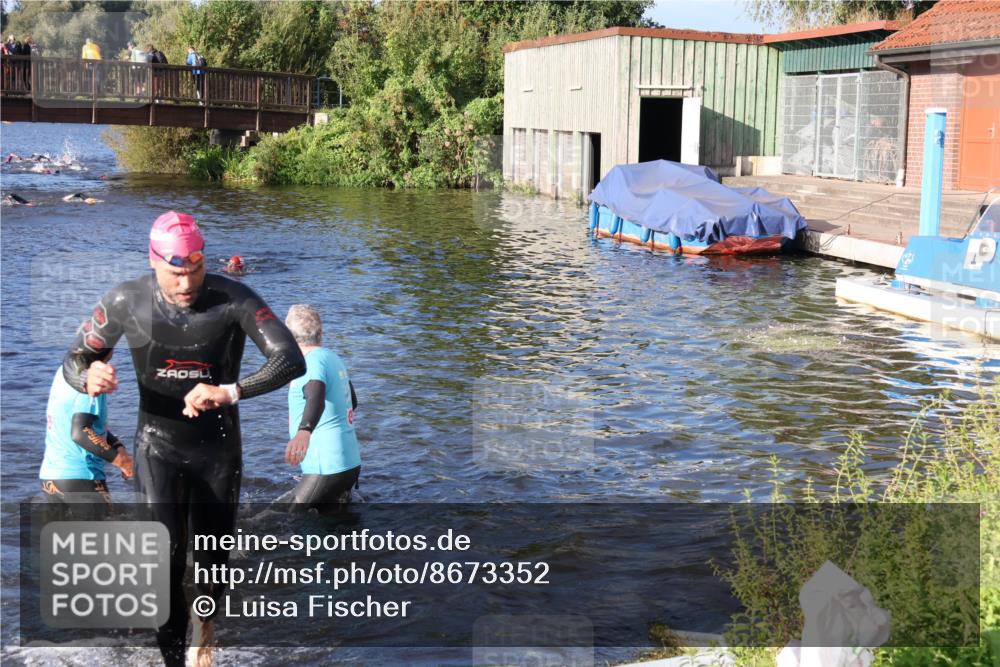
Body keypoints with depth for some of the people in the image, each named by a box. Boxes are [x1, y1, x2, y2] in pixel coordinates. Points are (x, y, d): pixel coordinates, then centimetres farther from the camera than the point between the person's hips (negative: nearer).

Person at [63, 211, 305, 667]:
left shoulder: (234, 300, -18)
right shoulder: (126, 302, -12)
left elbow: (292, 360, -26)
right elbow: (75, 360, 0)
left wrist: (231, 392, -43)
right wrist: (89, 378, -26)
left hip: (219, 449, 0)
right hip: (159, 446, 0)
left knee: (213, 561, 13)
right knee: (166, 555, -18)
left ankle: (204, 625, 47)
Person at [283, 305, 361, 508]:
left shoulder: (312, 362, -15)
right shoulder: (333, 357, 12)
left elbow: (316, 398, -37)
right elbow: (352, 401, 29)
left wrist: (304, 430, -55)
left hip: (328, 468, -9)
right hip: (349, 463, 9)